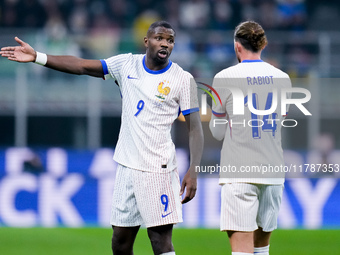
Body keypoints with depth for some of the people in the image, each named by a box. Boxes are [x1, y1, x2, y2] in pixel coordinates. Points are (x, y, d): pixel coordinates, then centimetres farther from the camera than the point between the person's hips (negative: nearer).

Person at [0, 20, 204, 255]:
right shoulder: (127, 64, 7)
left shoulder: (182, 79, -4)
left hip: (158, 170, -5)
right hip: (127, 166, 5)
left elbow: (195, 128, -5)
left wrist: (193, 171, -16)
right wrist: (37, 57, 1)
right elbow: (82, 66, 8)